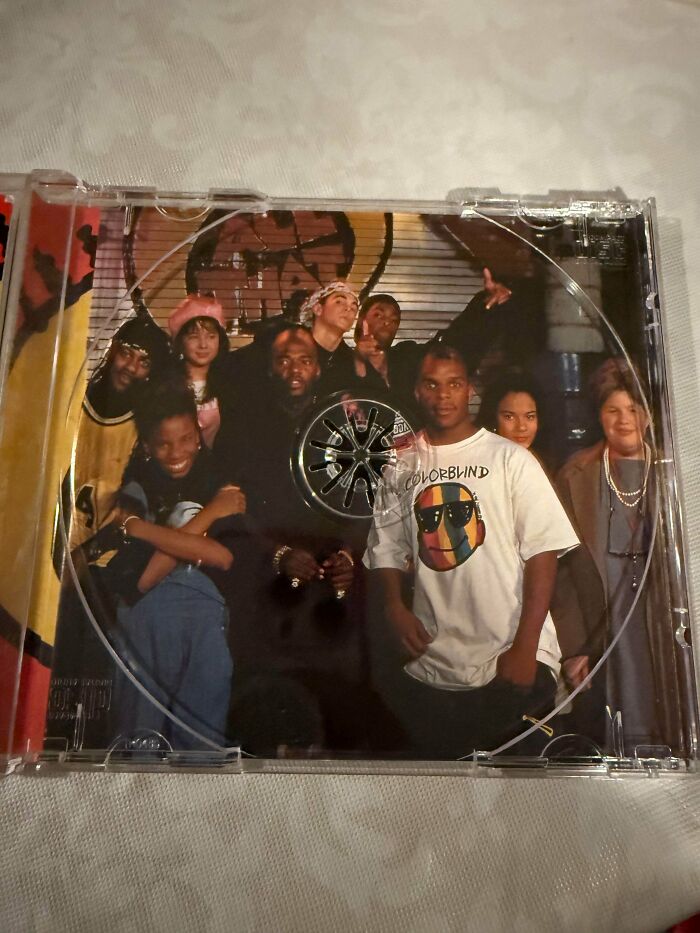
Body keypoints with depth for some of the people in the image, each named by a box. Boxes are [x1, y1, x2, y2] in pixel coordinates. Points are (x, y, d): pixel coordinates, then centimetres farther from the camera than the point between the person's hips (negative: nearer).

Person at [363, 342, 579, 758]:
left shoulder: (510, 459, -3)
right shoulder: (400, 466, 8)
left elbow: (542, 552, -6)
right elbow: (386, 548, 12)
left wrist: (525, 647, -12)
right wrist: (396, 606, -7)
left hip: (511, 663, -3)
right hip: (429, 665, 3)